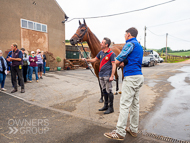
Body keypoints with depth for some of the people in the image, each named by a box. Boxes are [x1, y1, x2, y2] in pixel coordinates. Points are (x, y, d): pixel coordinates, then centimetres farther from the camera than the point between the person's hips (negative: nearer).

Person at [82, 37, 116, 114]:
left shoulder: (111, 54, -11)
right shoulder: (101, 52, 11)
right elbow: (94, 59, 20)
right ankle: (106, 106, 28)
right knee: (104, 91, 15)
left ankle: (111, 107, 12)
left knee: (109, 91, -1)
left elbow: (114, 65, -15)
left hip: (107, 76, -8)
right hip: (101, 75, 8)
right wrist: (87, 60, 5)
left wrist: (112, 76, -21)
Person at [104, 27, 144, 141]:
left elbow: (117, 61, -13)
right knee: (135, 104, 13)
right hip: (139, 77, 10)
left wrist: (120, 63, 9)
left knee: (125, 104, -7)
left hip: (131, 77, -10)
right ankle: (134, 130, 23)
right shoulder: (139, 46, 22)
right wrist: (123, 63, 7)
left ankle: (120, 133, -1)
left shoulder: (130, 44, -8)